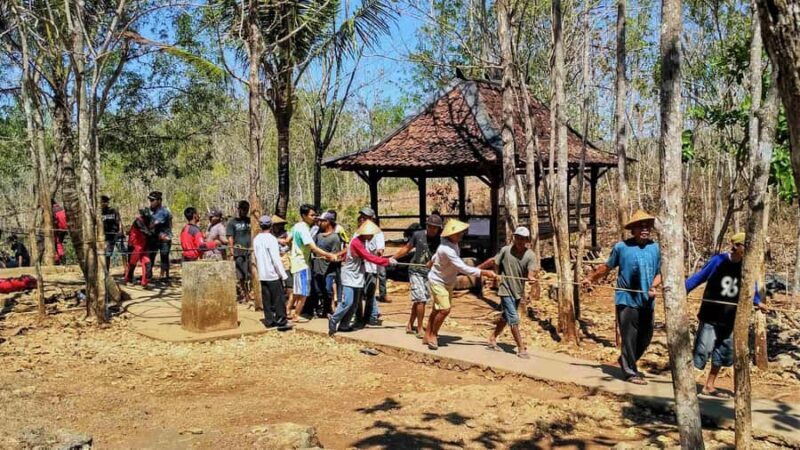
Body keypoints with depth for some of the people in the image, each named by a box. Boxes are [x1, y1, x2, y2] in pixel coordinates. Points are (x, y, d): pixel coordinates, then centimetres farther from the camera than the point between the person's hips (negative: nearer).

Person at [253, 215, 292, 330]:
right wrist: (283, 275, -13)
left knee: (266, 299, 10)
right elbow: (276, 259, -17)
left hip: (262, 274, 7)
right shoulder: (271, 239, -14)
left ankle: (269, 320, 14)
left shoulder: (256, 239, 7)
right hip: (273, 274, -7)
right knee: (279, 299, -1)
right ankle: (281, 322, -1)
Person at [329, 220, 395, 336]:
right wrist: (387, 261, -23)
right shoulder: (356, 243, -21)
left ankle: (344, 325, 15)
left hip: (357, 276, 9)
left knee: (354, 304, 8)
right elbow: (369, 257, -24)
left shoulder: (362, 241, 7)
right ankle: (333, 321, 4)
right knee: (347, 302, -13)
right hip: (350, 276, -9)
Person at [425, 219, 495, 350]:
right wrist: (483, 272, -38)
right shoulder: (447, 250, -34)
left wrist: (431, 262, 35)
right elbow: (463, 268, -37)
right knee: (444, 309, -18)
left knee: (437, 309, 14)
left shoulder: (453, 243, -4)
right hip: (437, 281, -9)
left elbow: (436, 255, 16)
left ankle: (427, 336, 26)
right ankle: (433, 336, 0)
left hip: (448, 282, 9)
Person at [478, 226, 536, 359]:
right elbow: (493, 261, 4)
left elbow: (530, 272, -17)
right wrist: (477, 268, 11)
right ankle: (521, 349, -4)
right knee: (514, 319, -9)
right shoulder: (506, 250, -9)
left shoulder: (530, 255, -6)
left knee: (505, 318, 17)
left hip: (518, 291, 4)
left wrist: (531, 277, -41)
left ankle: (492, 340, 34)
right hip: (506, 289, -4)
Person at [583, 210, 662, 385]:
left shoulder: (655, 247, 5)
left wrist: (654, 286, -7)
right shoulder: (621, 247, -5)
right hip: (627, 300, -4)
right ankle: (630, 372, 10)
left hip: (647, 301, 4)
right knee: (629, 337, -2)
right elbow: (606, 267, 10)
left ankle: (626, 362, 34)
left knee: (645, 337, 12)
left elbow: (659, 272, 11)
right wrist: (590, 278, 17)